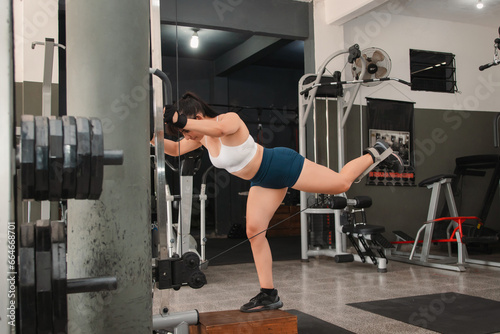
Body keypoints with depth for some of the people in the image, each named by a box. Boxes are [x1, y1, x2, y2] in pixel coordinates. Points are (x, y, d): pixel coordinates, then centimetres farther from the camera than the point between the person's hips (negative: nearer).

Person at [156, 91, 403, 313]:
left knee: (342, 183, -4)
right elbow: (176, 150, 12)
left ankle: (376, 153, 24)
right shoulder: (203, 136, 0)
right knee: (254, 231, 1)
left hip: (281, 165, -8)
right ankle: (269, 295, 8)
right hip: (263, 182, 9)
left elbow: (219, 129, -51)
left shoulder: (229, 119, -26)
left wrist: (180, 121, -56)